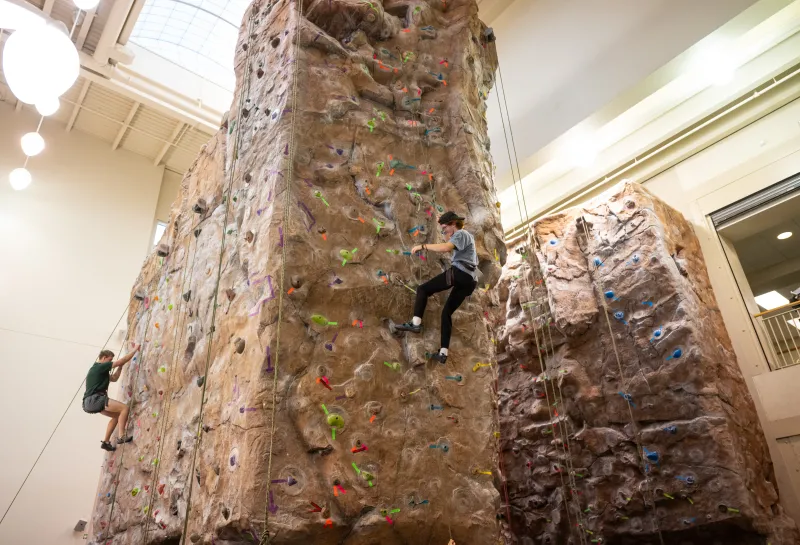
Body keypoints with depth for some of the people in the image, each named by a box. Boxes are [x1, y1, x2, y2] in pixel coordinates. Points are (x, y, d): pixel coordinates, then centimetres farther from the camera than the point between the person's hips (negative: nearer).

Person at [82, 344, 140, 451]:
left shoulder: (98, 369, 23)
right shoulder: (100, 366, -6)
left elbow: (114, 378, 30)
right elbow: (123, 360, -9)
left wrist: (120, 366, 20)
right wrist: (135, 349, 0)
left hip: (90, 402, 10)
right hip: (94, 399, -10)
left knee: (117, 415, 17)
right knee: (124, 408, -13)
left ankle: (106, 442, 16)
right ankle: (121, 437, -16)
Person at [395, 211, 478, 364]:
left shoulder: (461, 234, -3)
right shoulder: (465, 235, 28)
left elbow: (446, 248, -22)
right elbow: (450, 243, 45)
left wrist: (423, 246, -18)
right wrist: (446, 233, 33)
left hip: (459, 273, -10)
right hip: (470, 280, 10)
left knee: (423, 289, -3)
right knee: (447, 311, 11)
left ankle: (415, 323, -15)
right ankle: (443, 353, 8)